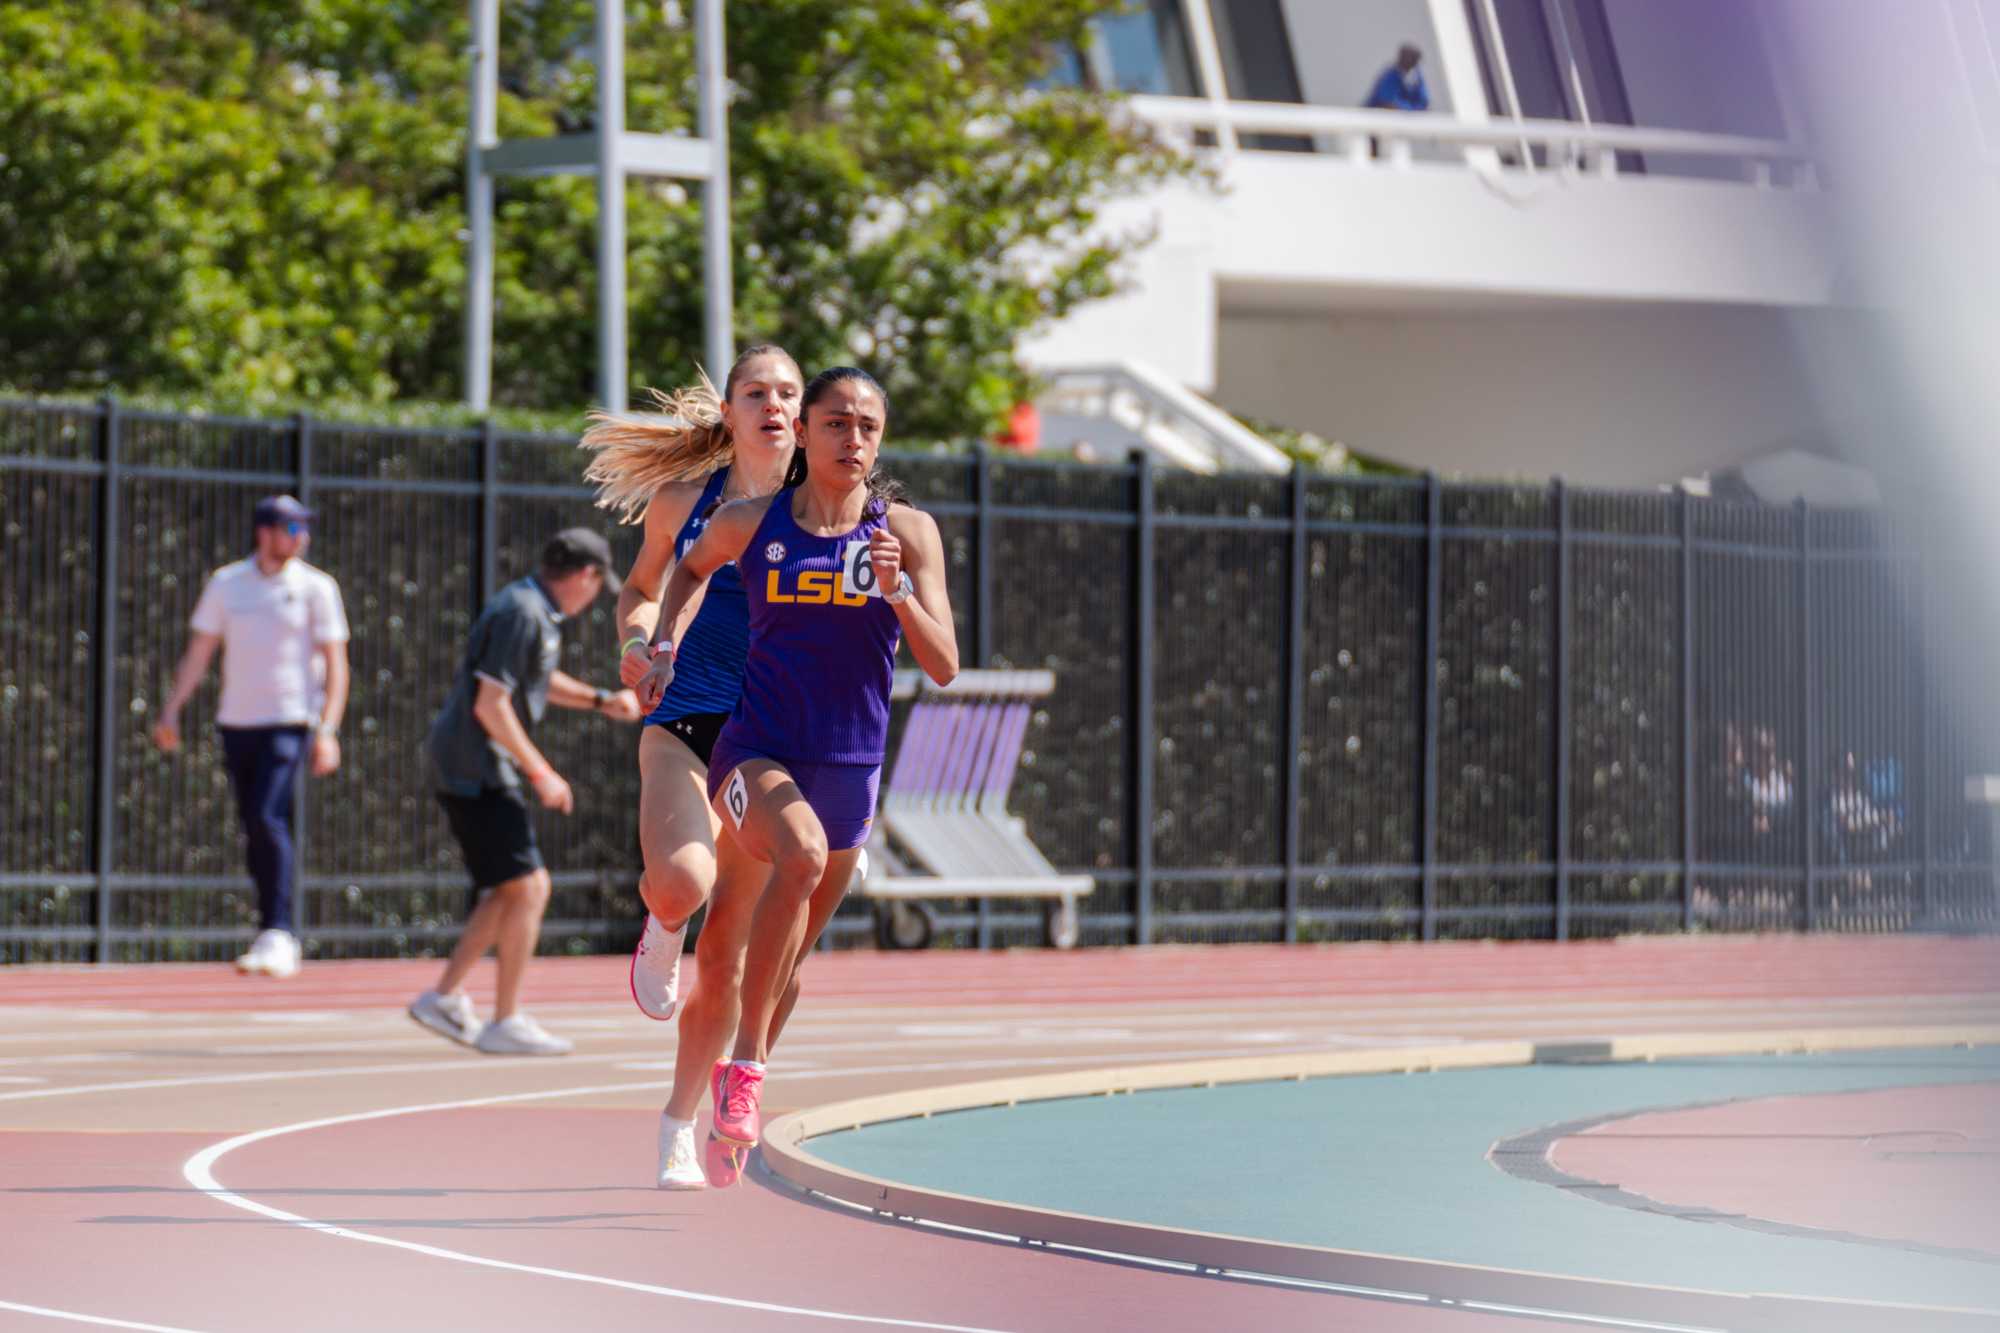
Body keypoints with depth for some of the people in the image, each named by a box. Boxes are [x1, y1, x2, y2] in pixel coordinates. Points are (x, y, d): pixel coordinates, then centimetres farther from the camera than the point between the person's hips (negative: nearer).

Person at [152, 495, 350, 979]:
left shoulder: (315, 588, 0)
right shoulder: (226, 584, 9)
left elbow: (335, 664, -3)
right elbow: (198, 652, 9)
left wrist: (327, 730, -14)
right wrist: (171, 710, -3)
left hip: (290, 721, -4)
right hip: (236, 722, 4)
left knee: (268, 818, -20)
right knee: (256, 830, 7)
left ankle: (276, 936, -22)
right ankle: (279, 940, 17)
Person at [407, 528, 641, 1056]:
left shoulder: (538, 612, 14)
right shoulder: (523, 614, -18)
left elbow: (540, 680, 34)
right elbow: (490, 704, -23)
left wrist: (600, 700, 26)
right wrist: (540, 772, -20)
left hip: (474, 769, 11)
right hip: (477, 768, -11)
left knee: (510, 892, 14)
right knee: (526, 888, -10)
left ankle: (444, 998, 17)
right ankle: (506, 1022, -7)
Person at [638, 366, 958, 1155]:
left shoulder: (908, 532, -2)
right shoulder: (750, 525, -2)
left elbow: (943, 667, -7)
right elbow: (692, 566, 22)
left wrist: (895, 589, -21)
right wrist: (667, 648, 8)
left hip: (849, 771, 3)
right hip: (755, 755, -3)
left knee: (786, 966, 15)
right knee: (801, 853, -36)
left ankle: (732, 1117, 37)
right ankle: (743, 1063, -29)